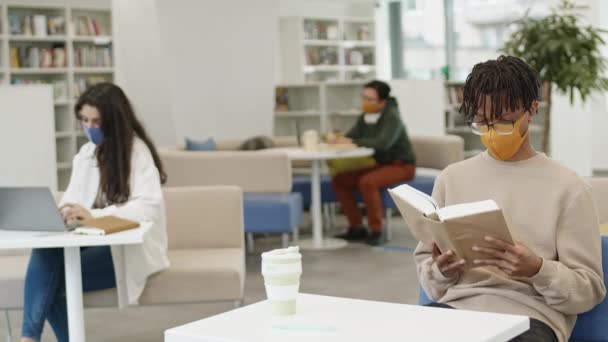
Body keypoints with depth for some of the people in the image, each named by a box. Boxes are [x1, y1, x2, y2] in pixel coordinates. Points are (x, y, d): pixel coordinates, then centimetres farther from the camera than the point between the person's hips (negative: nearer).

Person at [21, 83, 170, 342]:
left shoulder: (137, 152, -8)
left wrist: (94, 215, -34)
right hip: (93, 242, 6)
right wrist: (64, 212, -16)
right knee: (45, 250, -28)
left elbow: (149, 206, -21)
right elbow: (71, 198, 10)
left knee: (53, 279, -27)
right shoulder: (85, 154, 13)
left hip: (130, 248, -5)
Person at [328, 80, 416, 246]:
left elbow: (383, 143, -34)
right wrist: (336, 139, -25)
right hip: (380, 164, 8)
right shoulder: (365, 117, 3)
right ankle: (356, 227, 1)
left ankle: (376, 231, -20)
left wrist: (352, 142, -34)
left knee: (367, 182, -33)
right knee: (339, 180, -5)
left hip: (401, 165, -8)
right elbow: (349, 137, -1)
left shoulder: (392, 118, -19)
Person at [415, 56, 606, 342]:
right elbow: (424, 263, 19)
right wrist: (441, 272, -5)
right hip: (455, 306, 3)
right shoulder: (451, 178, 16)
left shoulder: (568, 188, 5)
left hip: (529, 315, -2)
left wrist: (538, 271, -14)